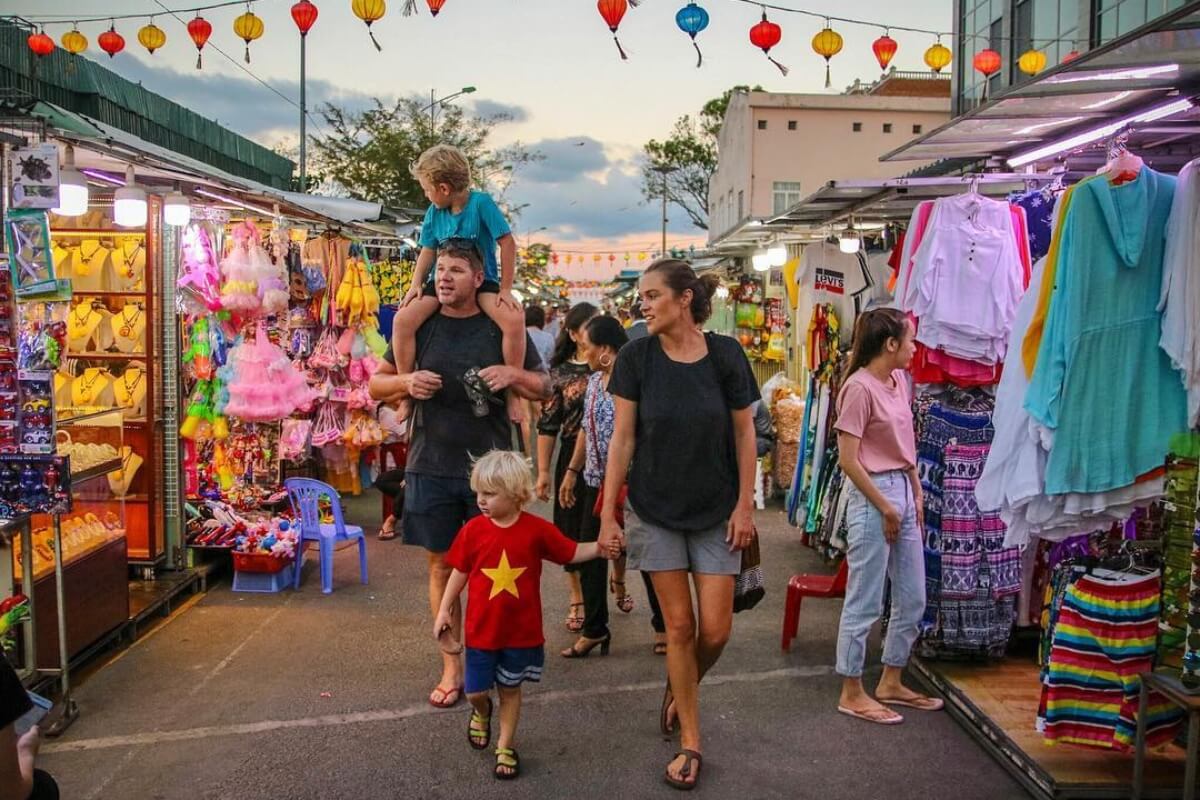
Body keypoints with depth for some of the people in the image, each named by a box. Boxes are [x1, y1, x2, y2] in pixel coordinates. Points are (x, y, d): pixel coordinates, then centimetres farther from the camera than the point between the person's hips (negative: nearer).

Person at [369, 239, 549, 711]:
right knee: (442, 565, 6)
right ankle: (451, 668, 17)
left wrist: (512, 375, -14)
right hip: (431, 466, 1)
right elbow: (377, 385, 11)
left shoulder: (503, 328, 2)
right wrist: (407, 382, -11)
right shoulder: (420, 327, 5)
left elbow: (544, 389, 7)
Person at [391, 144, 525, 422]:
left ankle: (512, 392, -17)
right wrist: (416, 283, -8)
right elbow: (428, 251, 9)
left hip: (482, 281, -4)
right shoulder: (434, 212, 2)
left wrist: (505, 289, -14)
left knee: (514, 319, -32)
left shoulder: (481, 202, -12)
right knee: (403, 320, -21)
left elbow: (507, 243, -13)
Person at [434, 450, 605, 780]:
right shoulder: (473, 530, -9)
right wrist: (444, 610, 3)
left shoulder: (537, 529, -11)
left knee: (510, 690, 13)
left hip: (522, 631, 0)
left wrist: (600, 547, -17)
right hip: (481, 630, 1)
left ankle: (506, 747, 31)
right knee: (475, 691, 5)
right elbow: (460, 572, 2)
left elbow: (572, 553, -1)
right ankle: (481, 712, 42)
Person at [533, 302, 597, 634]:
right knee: (573, 531, 6)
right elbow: (547, 426, 1)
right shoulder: (560, 374, 1)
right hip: (574, 458, 0)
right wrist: (543, 471, -1)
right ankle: (577, 601, 21)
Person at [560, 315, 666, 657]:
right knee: (590, 555, 10)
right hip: (597, 481, 8)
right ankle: (593, 628, 24)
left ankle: (663, 626, 24)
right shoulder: (594, 381, 9)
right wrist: (572, 471, 19)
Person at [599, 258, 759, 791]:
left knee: (715, 630, 0)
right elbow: (622, 439, -5)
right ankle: (690, 742, 19)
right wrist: (608, 514, -5)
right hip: (655, 511, 0)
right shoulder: (636, 357, -7)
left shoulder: (725, 355, -8)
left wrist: (745, 505, -4)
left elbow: (744, 433, -1)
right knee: (679, 625, 3)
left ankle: (678, 690, 34)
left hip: (716, 512, 0)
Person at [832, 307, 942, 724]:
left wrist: (916, 497, 11)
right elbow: (848, 459, -17)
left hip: (903, 493, 9)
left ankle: (891, 684, 30)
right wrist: (885, 508, -14)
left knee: (913, 600, 16)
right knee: (865, 603, 1)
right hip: (873, 497, -9)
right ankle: (851, 693, 15)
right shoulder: (860, 387, -16)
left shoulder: (899, 381, 9)